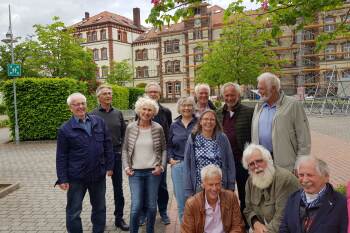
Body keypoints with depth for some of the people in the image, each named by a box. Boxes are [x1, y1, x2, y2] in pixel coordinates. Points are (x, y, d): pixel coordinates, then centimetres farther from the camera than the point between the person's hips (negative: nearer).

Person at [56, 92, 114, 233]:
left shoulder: (99, 122, 1)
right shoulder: (65, 129, -7)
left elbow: (107, 145, 5)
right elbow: (61, 157, -5)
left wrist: (109, 166, 3)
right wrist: (62, 179, -7)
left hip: (98, 174, 3)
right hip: (76, 177, -3)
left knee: (99, 208, 18)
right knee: (73, 211, 10)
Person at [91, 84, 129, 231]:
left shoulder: (118, 113, 4)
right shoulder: (93, 114, -6)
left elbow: (124, 132, 11)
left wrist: (120, 146, 2)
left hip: (116, 153, 3)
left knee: (118, 187, 9)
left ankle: (119, 218, 23)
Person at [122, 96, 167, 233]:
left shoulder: (158, 128, -2)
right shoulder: (130, 128, -1)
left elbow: (164, 149, 5)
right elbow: (125, 149, 5)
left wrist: (161, 166, -5)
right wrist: (126, 167, -4)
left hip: (153, 172, 1)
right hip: (135, 172, 0)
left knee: (152, 206, 10)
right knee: (136, 206, -4)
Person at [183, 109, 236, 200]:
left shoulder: (222, 138, 0)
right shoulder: (193, 139, 1)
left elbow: (230, 163, 3)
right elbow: (187, 165, 1)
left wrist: (231, 187, 0)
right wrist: (188, 191, -3)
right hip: (199, 187, 0)